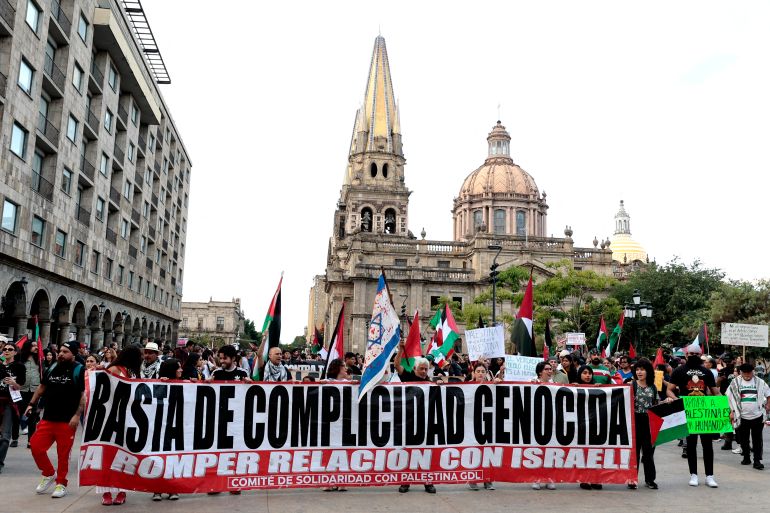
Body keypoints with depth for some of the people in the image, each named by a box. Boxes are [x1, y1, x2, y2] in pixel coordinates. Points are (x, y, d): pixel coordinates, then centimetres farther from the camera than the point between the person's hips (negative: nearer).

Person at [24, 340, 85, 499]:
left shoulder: (79, 370, -9)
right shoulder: (52, 368, 9)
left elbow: (84, 394, -11)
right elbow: (42, 387, 23)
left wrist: (77, 415, -18)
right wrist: (32, 404, 14)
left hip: (67, 420, -5)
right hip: (48, 418, 5)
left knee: (63, 454, 3)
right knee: (36, 446, 1)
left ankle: (61, 483, 19)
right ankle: (49, 473, 24)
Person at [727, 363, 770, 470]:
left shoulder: (760, 382, 1)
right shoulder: (735, 383, -1)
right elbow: (730, 398, 5)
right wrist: (732, 412, 2)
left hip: (757, 416, -1)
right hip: (742, 416, 1)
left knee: (757, 439, 1)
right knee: (743, 439, 10)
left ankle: (757, 460, 6)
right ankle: (746, 458, 24)